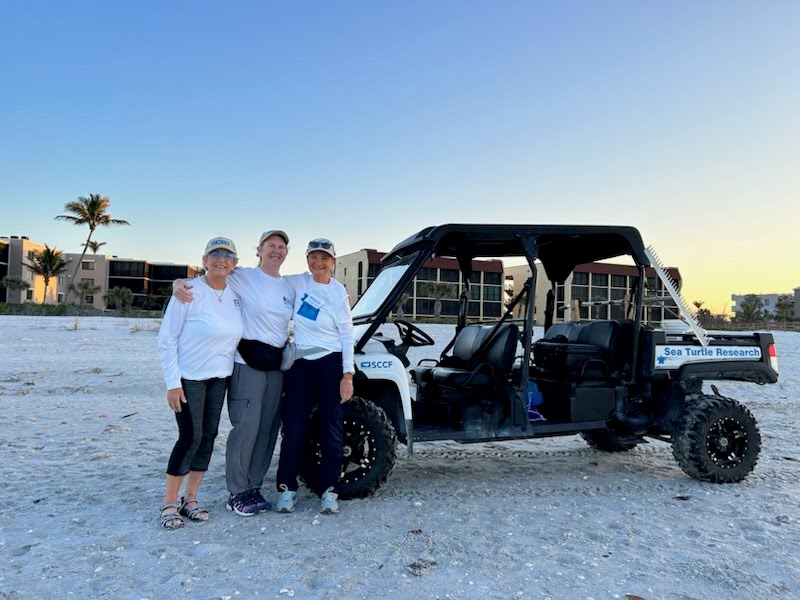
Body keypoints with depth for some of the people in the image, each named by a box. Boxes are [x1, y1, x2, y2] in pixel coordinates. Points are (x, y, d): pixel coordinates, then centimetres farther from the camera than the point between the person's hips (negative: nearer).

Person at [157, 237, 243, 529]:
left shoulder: (235, 295, 2)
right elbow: (166, 339, -13)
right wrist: (173, 383, -17)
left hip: (219, 378, 6)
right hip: (189, 378, -6)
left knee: (208, 436, 8)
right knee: (190, 437, -8)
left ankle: (190, 499, 22)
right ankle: (169, 504, 10)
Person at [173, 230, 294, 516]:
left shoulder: (289, 288, 13)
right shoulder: (243, 277, -3)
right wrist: (180, 283, -20)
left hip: (276, 366, 6)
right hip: (247, 364, -6)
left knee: (268, 428, 8)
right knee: (246, 427, -7)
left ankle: (253, 486, 22)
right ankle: (236, 493, 8)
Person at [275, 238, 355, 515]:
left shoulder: (339, 292, -4)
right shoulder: (297, 282, 3)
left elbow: (347, 335, -4)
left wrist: (348, 374, -9)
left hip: (331, 365, -2)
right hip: (301, 364, 2)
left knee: (332, 430, 2)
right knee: (294, 428, 4)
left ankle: (329, 490, 15)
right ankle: (287, 488, 18)